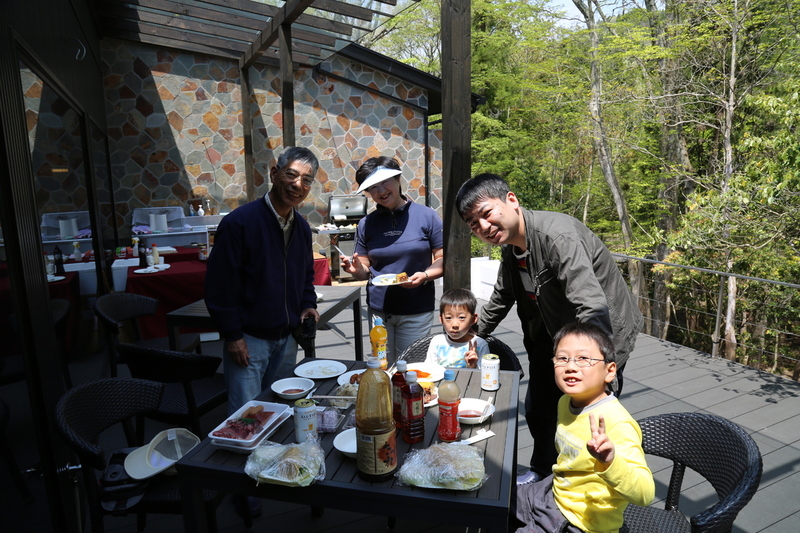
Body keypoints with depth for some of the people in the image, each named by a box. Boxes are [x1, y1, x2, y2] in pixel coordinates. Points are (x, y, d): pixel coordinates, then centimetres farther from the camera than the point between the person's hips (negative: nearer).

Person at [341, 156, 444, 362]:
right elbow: (365, 270, 9)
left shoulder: (426, 216, -3)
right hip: (379, 309, 2)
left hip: (417, 310, -2)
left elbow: (443, 259, -1)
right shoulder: (366, 224, 4)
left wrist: (425, 275, -19)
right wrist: (356, 269, -13)